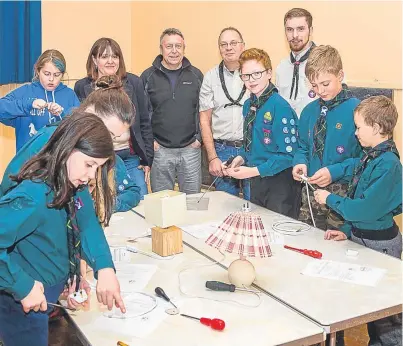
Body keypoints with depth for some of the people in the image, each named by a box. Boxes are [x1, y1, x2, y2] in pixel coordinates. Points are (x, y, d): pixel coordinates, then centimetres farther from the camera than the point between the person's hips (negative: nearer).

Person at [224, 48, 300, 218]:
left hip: (280, 183, -7)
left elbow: (288, 154, -20)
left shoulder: (280, 107, -17)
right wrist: (242, 158, -2)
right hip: (256, 181, 8)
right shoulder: (249, 105, 7)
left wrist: (254, 171, -23)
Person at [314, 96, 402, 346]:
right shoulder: (371, 157, 4)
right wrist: (348, 231, 3)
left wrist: (330, 199, -14)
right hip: (361, 236, 9)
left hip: (379, 243, -9)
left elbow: (366, 209, -27)